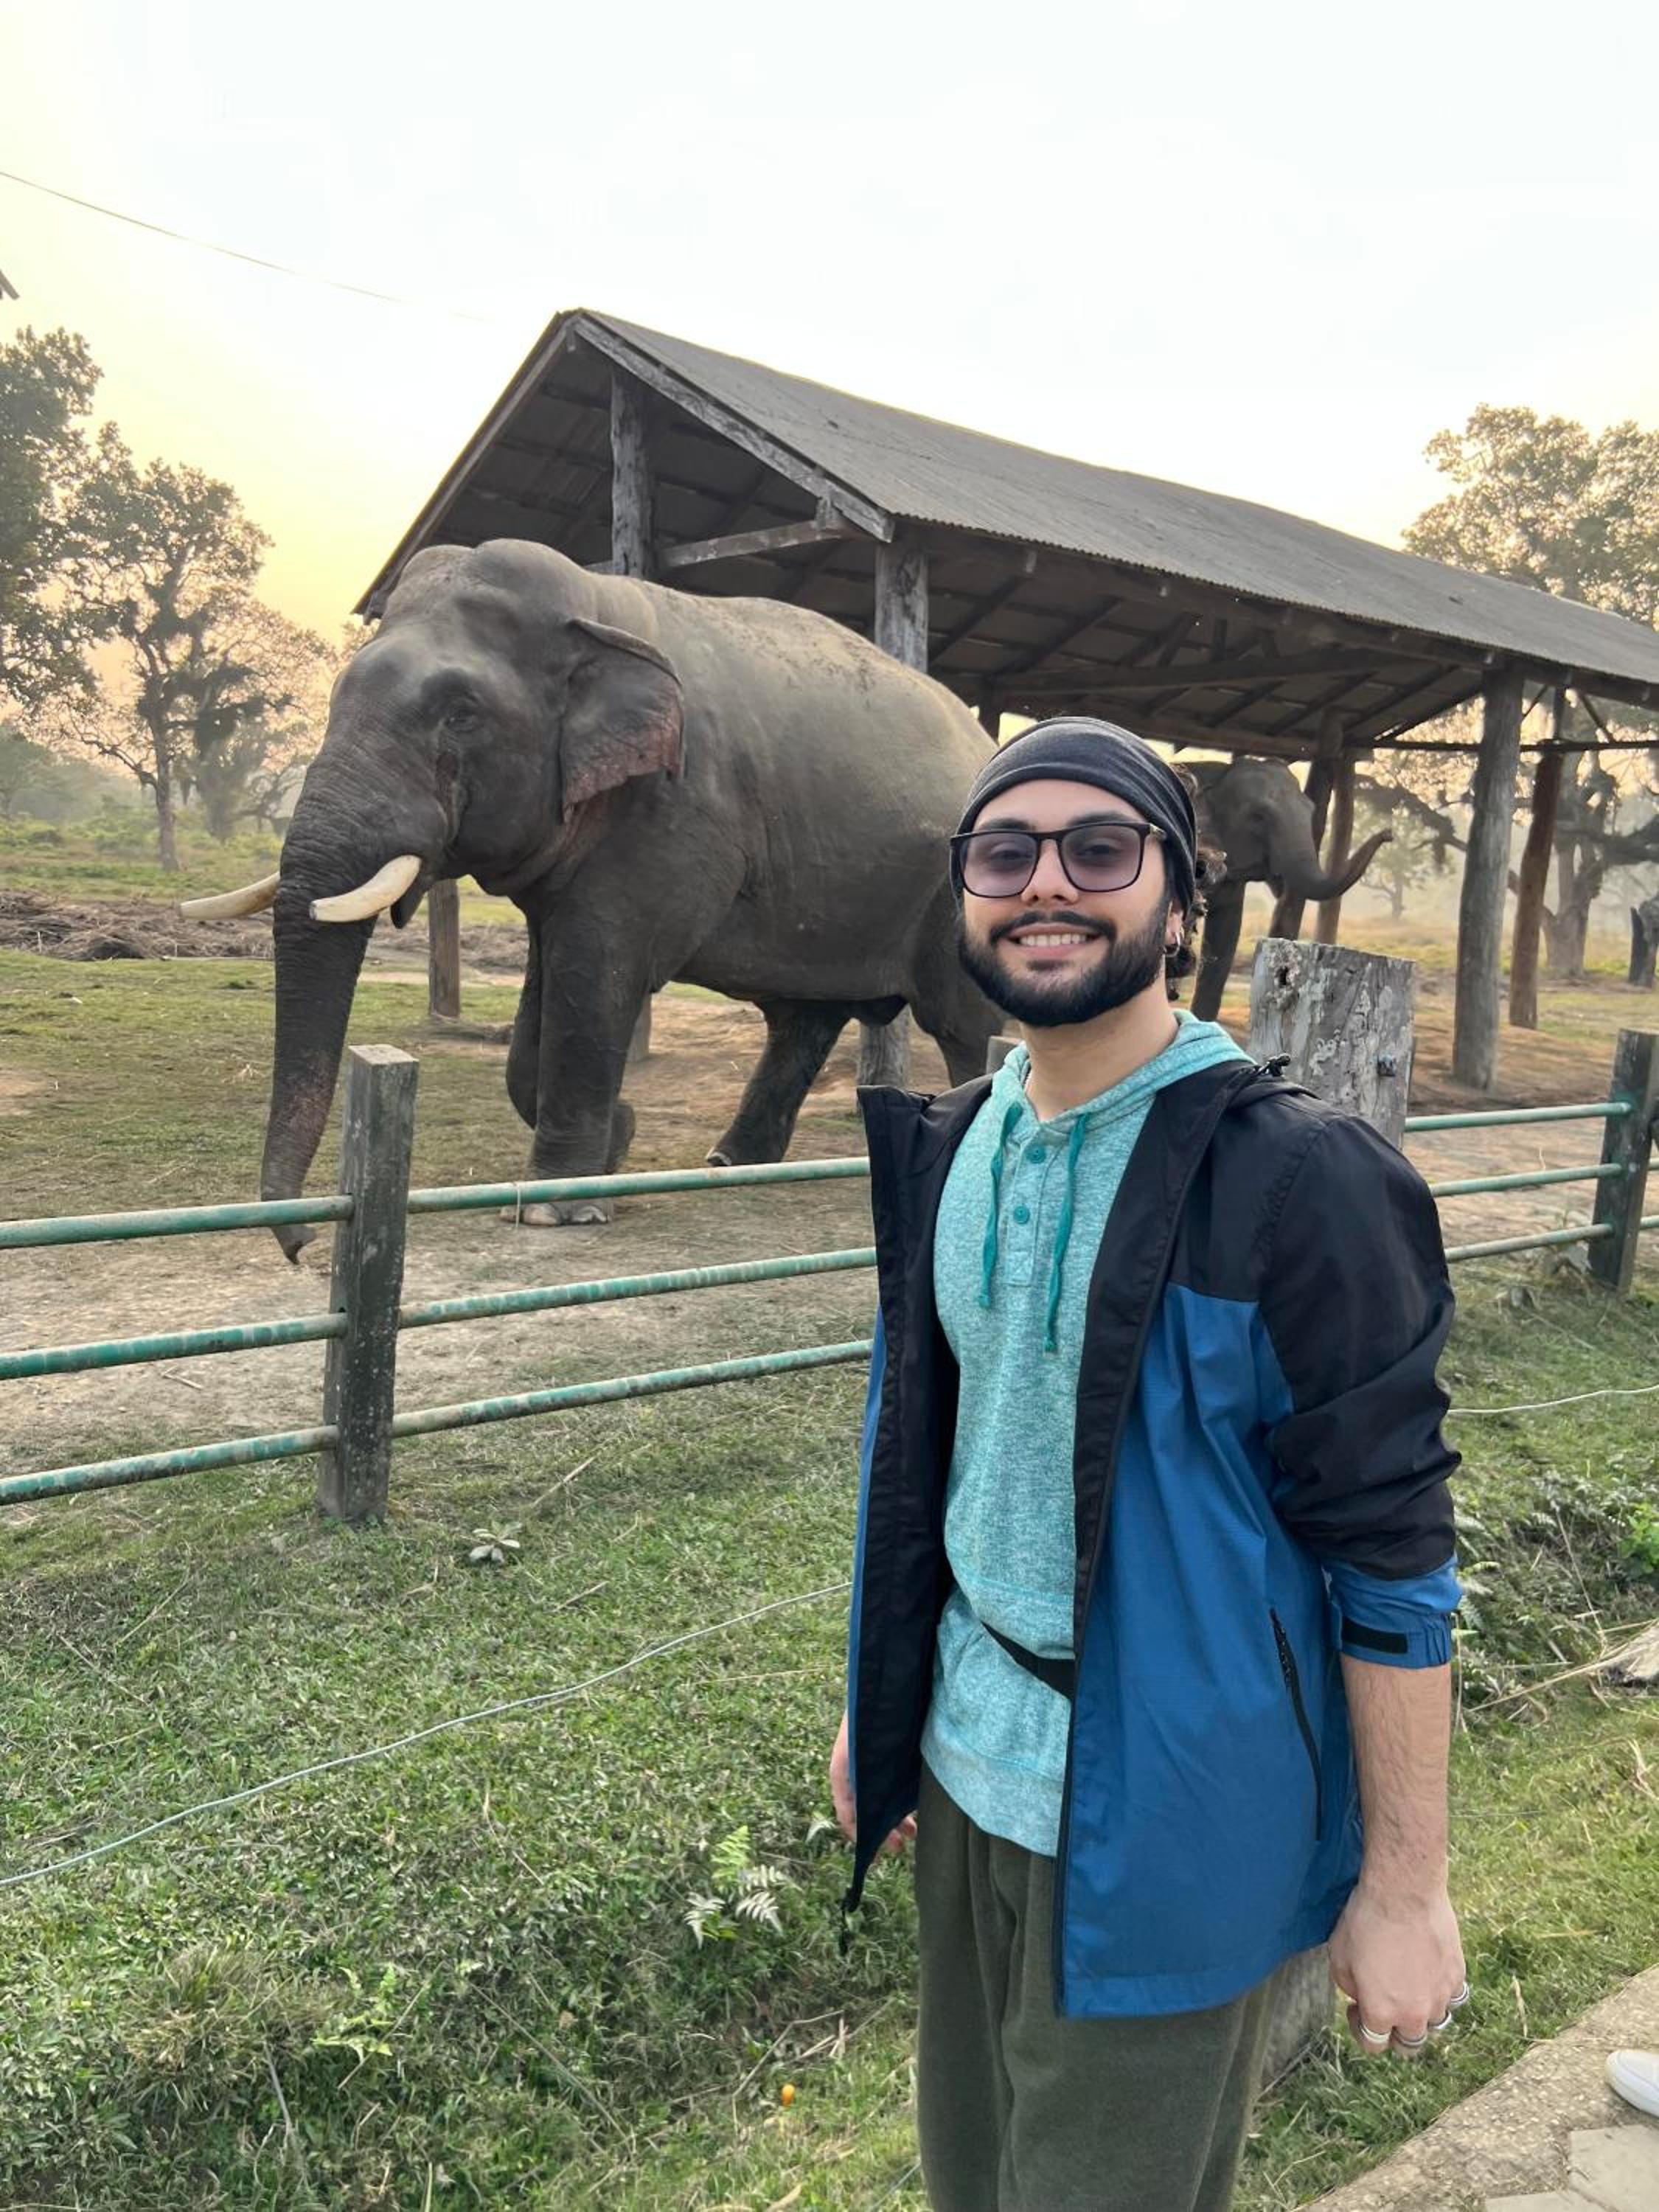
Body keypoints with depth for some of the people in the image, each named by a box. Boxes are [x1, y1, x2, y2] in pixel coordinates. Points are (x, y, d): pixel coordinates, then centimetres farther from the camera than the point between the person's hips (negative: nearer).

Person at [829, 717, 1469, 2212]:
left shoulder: (1295, 1182, -19)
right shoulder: (949, 1149, 1)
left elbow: (1394, 1555, -15)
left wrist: (1406, 1883, -11)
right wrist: (877, 1707, 16)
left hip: (1166, 1818, -6)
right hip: (967, 1769, 6)